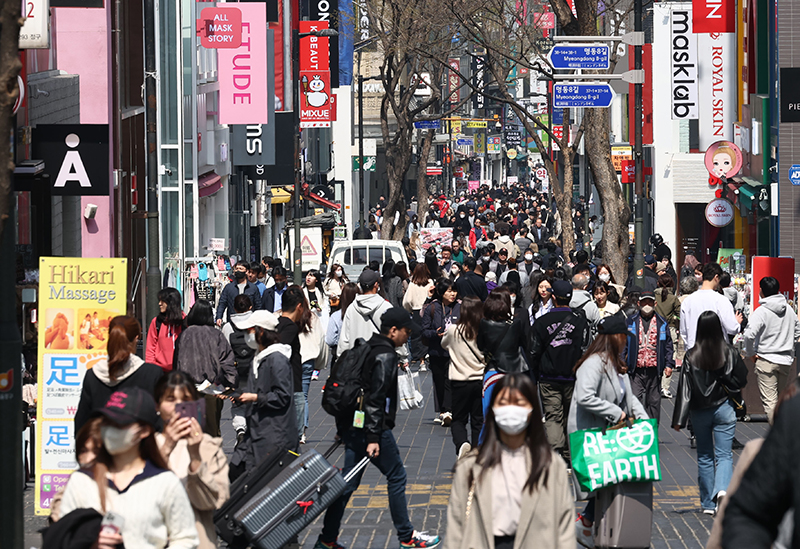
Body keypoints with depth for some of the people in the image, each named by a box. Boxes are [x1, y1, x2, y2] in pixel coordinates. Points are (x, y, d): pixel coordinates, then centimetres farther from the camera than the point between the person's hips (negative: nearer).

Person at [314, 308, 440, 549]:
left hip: (350, 424, 9)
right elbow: (376, 399, -22)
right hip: (372, 427, -9)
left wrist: (345, 430, 22)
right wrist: (373, 437, -23)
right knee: (396, 476, 3)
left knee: (349, 481, 11)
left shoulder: (369, 347, 14)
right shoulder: (385, 356, -15)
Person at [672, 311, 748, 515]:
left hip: (699, 412, 1)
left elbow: (684, 388, -10)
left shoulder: (692, 355, -10)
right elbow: (742, 380, 1)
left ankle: (708, 503, 16)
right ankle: (722, 489, -27)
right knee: (724, 455, 1)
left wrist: (679, 419, -9)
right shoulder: (729, 352, -8)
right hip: (724, 410, -1)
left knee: (705, 456, 13)